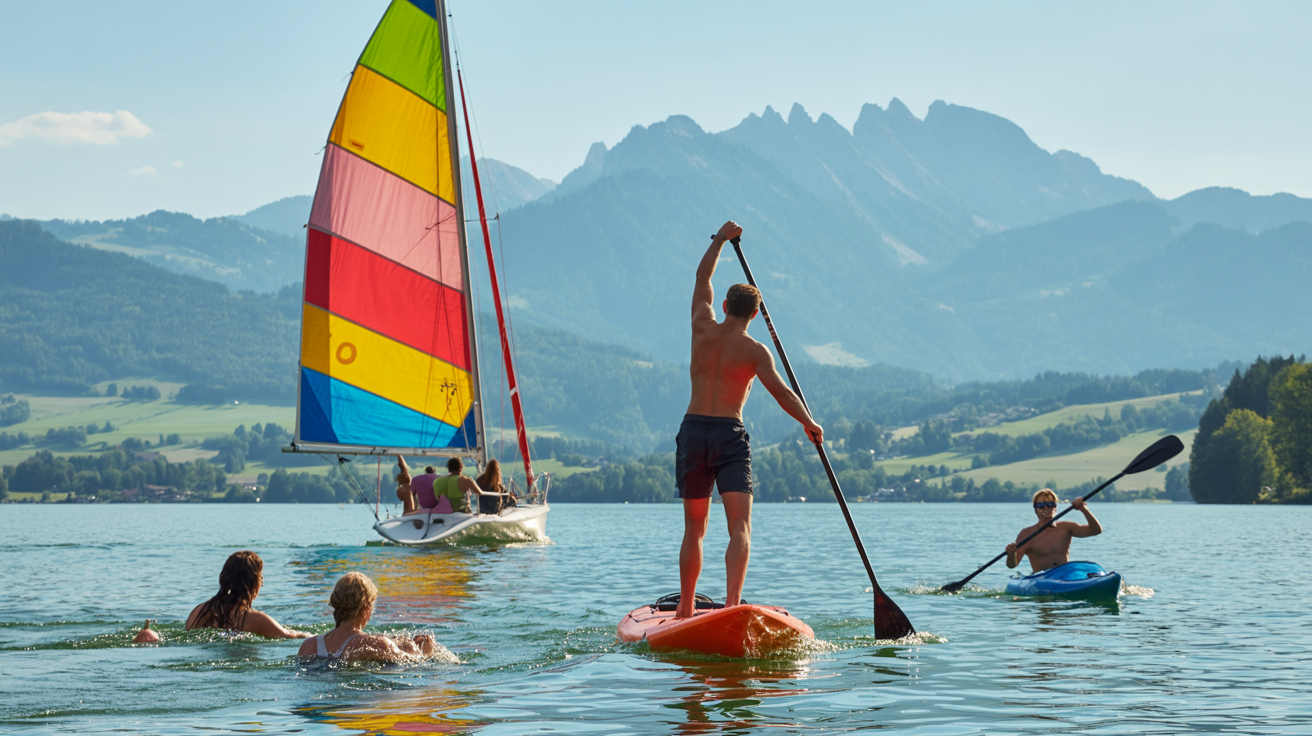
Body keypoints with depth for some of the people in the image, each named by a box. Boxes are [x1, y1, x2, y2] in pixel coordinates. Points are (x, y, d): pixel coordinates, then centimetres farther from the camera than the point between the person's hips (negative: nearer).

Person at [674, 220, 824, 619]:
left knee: (694, 528, 14)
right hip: (730, 436, -3)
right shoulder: (755, 351, -2)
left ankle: (686, 607, 18)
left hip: (693, 431, 3)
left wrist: (721, 239, 29)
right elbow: (780, 390, -14)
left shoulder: (703, 329, 6)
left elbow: (703, 277, 20)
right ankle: (733, 600, -28)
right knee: (740, 527, -8)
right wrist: (808, 422, -4)